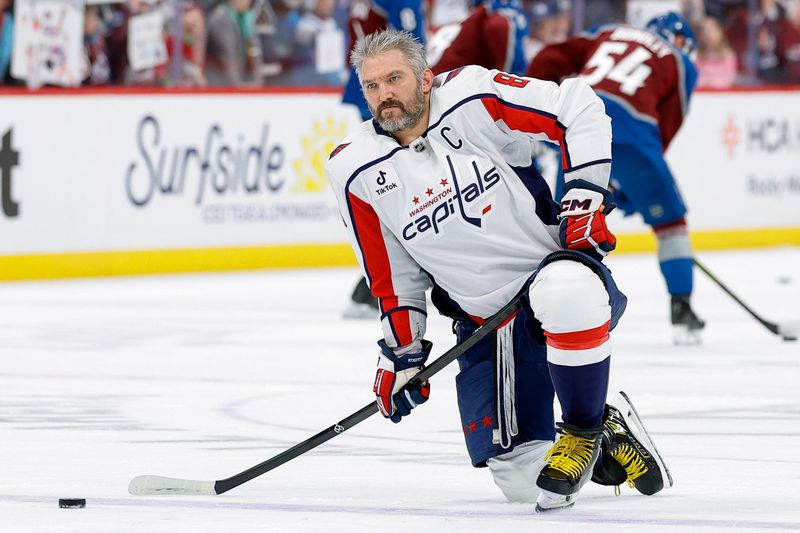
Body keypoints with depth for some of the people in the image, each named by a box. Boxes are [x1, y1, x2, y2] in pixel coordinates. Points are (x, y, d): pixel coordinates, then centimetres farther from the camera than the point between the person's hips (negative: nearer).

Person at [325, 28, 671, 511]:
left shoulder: (472, 98, -11)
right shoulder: (358, 173, 0)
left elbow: (579, 108, -8)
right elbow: (393, 275, 10)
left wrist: (585, 193, -14)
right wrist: (402, 354, 8)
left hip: (555, 271, -4)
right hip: (483, 323, 4)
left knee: (565, 294, -43)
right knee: (520, 480, -10)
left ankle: (585, 432, -18)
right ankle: (606, 447, 23)